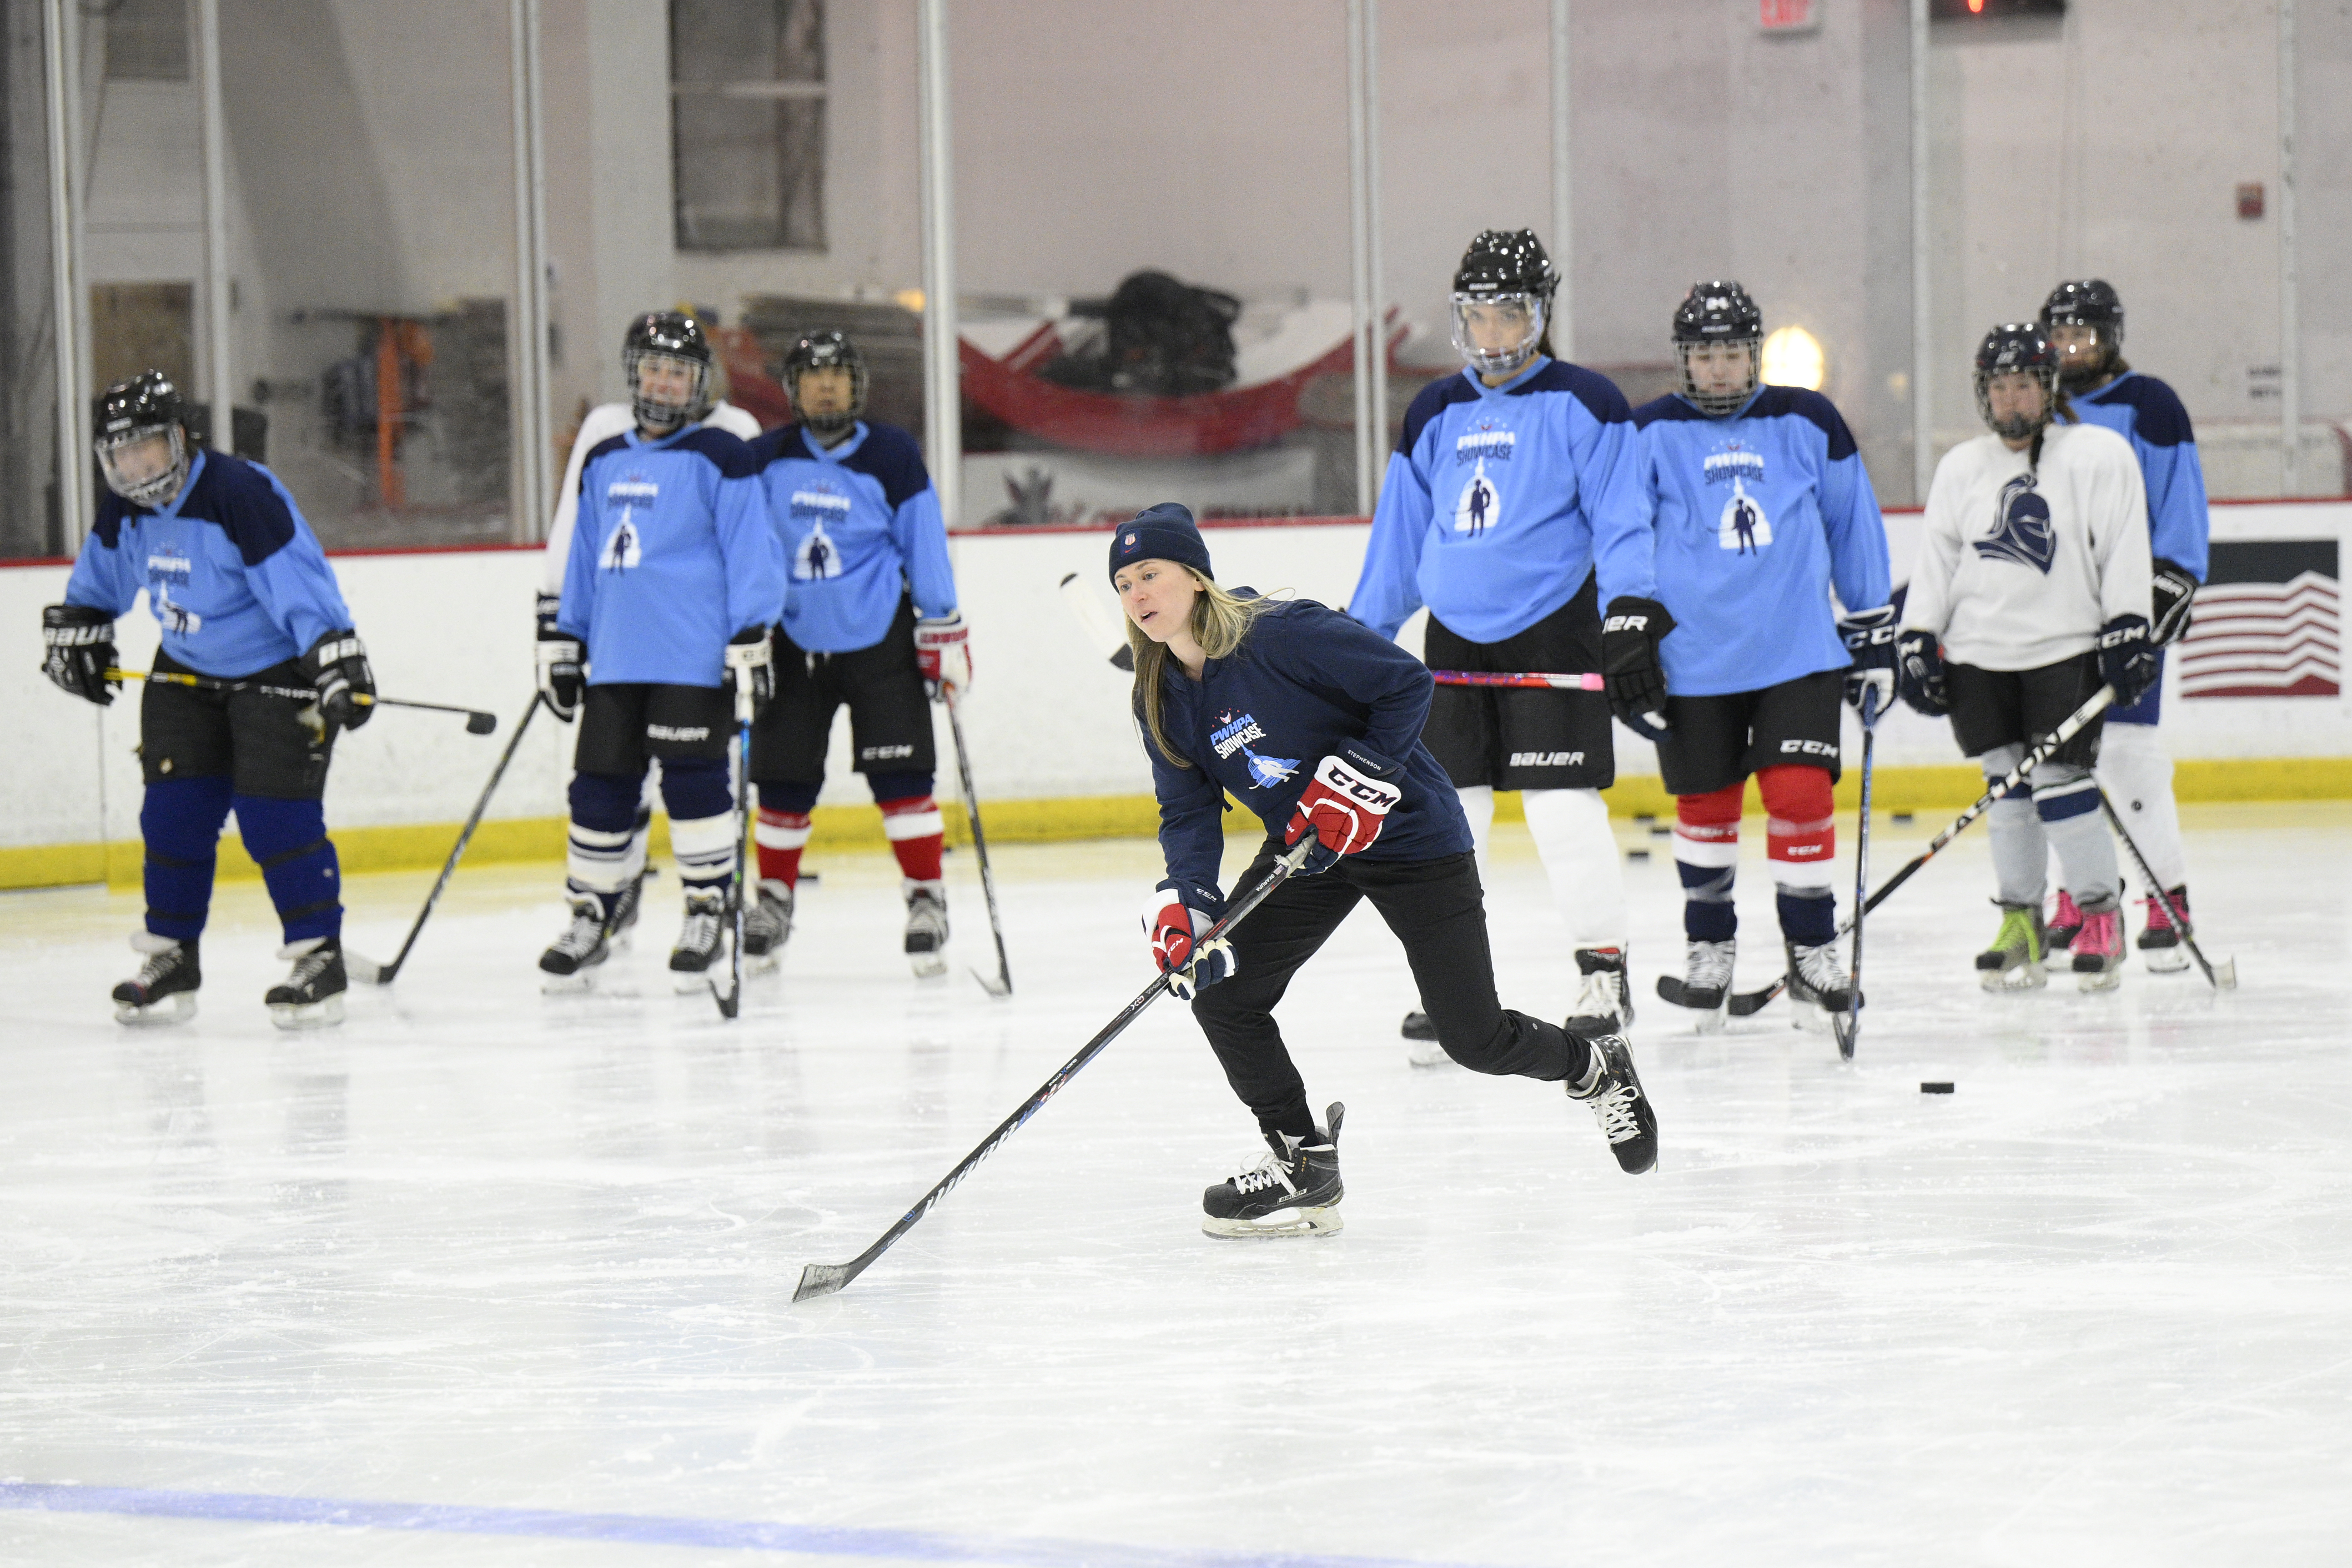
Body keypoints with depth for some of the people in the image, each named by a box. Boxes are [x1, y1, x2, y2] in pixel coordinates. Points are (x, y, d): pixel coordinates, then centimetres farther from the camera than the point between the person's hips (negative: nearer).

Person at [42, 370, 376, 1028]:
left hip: (280, 671, -7)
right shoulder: (125, 509, -3)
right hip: (188, 671, 7)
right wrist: (77, 631, 19)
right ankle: (173, 960, 13)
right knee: (174, 813, 2)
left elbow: (299, 584, -30)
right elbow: (101, 575, 19)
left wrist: (337, 661, -35)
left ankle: (320, 959, -8)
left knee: (275, 814, -15)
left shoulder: (242, 494, -27)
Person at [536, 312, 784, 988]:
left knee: (693, 781, -7)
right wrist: (564, 642, 20)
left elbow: (751, 553, -6)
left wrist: (751, 641, -11)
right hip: (616, 659, 5)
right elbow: (584, 559, 22)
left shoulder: (718, 458, -3)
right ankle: (591, 918, 16)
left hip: (695, 659, -5)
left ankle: (707, 912, 5)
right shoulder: (604, 464, 15)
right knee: (600, 787, 6)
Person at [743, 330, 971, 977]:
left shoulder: (892, 456, -4)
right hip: (794, 640, 2)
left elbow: (925, 545, -1)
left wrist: (944, 634, -2)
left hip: (879, 639, -2)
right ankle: (774, 900, 20)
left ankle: (926, 897, -3)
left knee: (899, 772, -9)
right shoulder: (766, 460, 1)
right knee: (783, 776, 5)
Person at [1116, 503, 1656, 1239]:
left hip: (1405, 829, -7)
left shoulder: (1280, 634, -24)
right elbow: (1189, 812, -1)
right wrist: (1182, 900, -18)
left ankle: (1596, 1067, 28)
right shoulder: (1162, 698, -3)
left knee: (1474, 1038, -4)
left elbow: (1406, 683, -20)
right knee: (1219, 988, -10)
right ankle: (1303, 1162, 3)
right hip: (1303, 850, 7)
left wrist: (1357, 778, -27)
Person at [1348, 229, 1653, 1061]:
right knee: (1447, 812, 4)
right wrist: (1360, 635, 16)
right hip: (1455, 639, 5)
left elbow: (1621, 519, -6)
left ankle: (1606, 974, 1)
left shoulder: (1582, 404, -2)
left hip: (1553, 631, -5)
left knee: (1564, 807, -9)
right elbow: (1400, 533, 18)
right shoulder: (1434, 415, 13)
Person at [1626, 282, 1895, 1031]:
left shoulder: (1807, 423, 5)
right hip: (1692, 660, 0)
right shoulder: (1653, 435, 1)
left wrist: (1873, 632, 14)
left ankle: (1811, 947, 4)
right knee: (1705, 804, 8)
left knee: (1800, 794, -9)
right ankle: (1709, 945, 26)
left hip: (1798, 652, 0)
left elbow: (1854, 527, 13)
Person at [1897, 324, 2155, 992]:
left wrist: (2128, 626, -11)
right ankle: (2021, 923, 12)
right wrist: (1917, 639, 7)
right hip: (1980, 656, 4)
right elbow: (1936, 560, 14)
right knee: (2007, 787, 4)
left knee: (2061, 784, -10)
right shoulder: (1962, 468, 13)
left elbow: (2124, 545, -4)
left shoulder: (2099, 455, 0)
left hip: (2066, 648, -4)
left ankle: (2101, 917, 3)